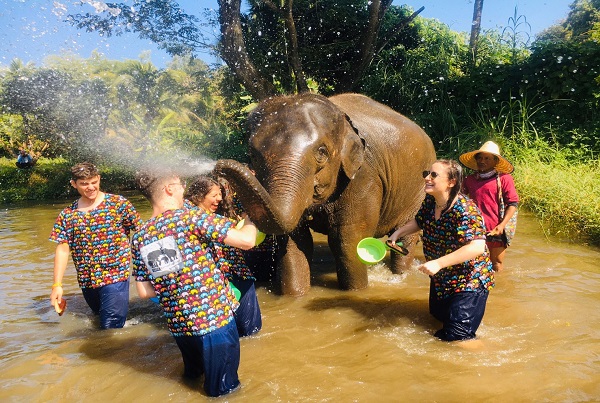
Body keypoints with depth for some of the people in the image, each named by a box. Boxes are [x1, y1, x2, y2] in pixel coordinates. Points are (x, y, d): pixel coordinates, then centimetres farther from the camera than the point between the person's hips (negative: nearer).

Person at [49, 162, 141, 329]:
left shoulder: (118, 203, -6)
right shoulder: (67, 215, 3)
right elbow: (62, 249, 2)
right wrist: (57, 285, -3)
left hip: (116, 277, -4)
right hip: (86, 282, 5)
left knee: (111, 329, -7)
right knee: (100, 319, 22)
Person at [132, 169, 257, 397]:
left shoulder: (139, 236, 3)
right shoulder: (191, 218, -15)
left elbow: (144, 291, 6)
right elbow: (246, 241, -18)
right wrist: (249, 220, 4)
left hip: (177, 325, 6)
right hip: (215, 318, -6)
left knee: (194, 374, 33)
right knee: (222, 387, 15)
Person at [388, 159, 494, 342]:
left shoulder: (465, 209, -29)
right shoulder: (430, 202, -5)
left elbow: (477, 247, -38)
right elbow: (419, 222, 16)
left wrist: (439, 263, -42)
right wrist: (397, 233, 2)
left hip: (469, 282, -8)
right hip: (440, 280, 8)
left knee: (457, 338, -8)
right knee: (437, 318, 26)